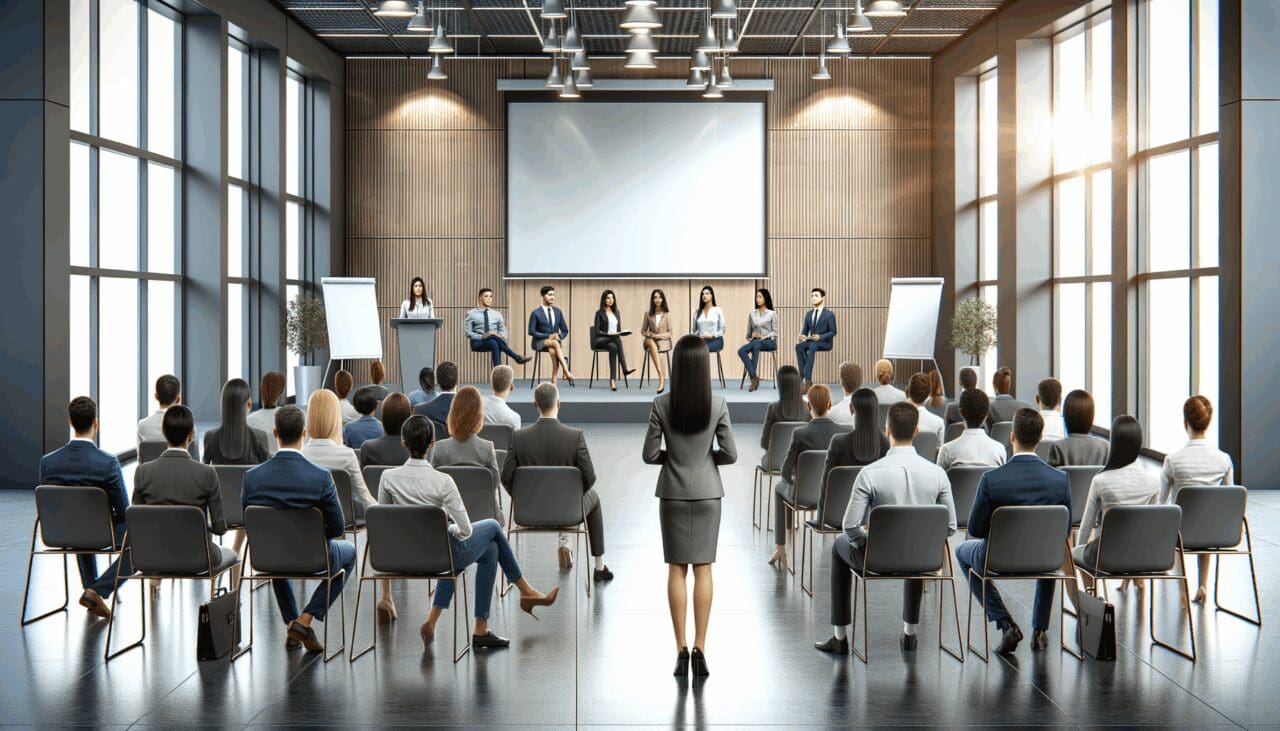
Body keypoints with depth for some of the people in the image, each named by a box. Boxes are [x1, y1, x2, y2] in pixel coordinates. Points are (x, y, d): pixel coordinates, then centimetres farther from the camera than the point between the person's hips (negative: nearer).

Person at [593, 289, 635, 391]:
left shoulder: (616, 312, 19)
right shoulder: (599, 313, 2)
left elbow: (619, 329, 19)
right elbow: (597, 331, -6)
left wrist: (619, 334, -5)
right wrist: (609, 334, -20)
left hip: (613, 340, 4)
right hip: (600, 341, -4)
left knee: (613, 347, -36)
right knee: (617, 340, -38)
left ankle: (613, 380, -48)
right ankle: (625, 369, -47)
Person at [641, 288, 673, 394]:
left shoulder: (667, 314, 5)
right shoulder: (648, 314, 11)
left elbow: (669, 332, 2)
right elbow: (643, 331, 14)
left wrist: (659, 336, -13)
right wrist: (650, 335, -7)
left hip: (664, 341, -1)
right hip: (651, 340, 1)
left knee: (652, 349, -36)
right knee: (651, 343, -38)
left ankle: (661, 377, -39)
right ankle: (661, 375, -45)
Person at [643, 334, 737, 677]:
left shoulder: (661, 405, -10)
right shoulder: (717, 405, -10)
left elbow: (649, 454, -7)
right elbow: (730, 454, -7)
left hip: (673, 494, 0)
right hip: (707, 494, 0)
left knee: (676, 569, 7)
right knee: (703, 569, 6)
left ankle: (682, 649, 4)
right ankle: (699, 649, 3)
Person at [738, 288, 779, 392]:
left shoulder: (772, 314, 7)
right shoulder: (751, 314, 18)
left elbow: (775, 332, 2)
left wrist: (765, 337, -13)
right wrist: (750, 337, 0)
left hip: (769, 341, -3)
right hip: (755, 341, 4)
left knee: (756, 344, -40)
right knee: (741, 351, -30)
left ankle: (752, 376, -39)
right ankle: (754, 376, -35)